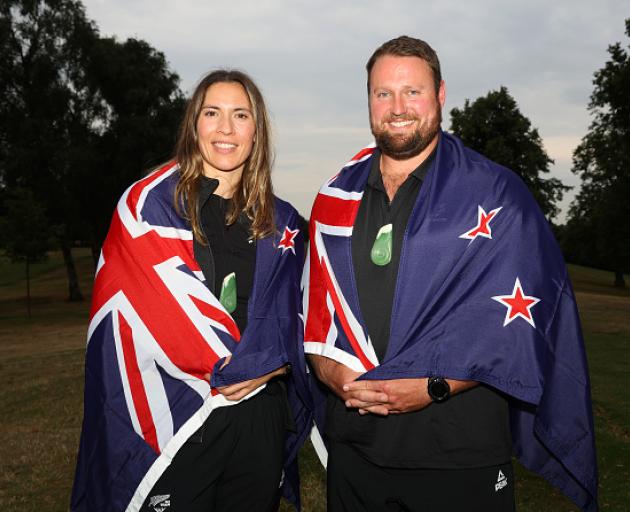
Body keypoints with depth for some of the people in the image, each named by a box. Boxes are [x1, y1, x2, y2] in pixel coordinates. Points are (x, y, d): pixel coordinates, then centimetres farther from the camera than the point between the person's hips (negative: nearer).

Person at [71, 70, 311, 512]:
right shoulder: (148, 204, -1)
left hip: (259, 424, 4)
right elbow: (148, 314, -9)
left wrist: (269, 362, -10)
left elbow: (293, 318, 10)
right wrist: (237, 363, -10)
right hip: (171, 427, -3)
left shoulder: (281, 223, 10)